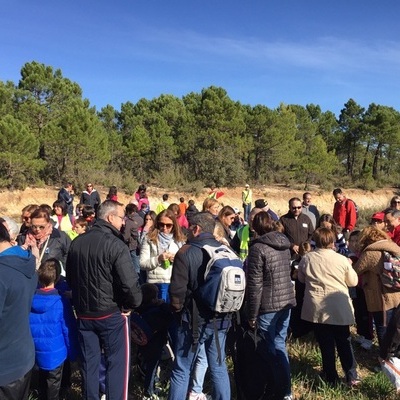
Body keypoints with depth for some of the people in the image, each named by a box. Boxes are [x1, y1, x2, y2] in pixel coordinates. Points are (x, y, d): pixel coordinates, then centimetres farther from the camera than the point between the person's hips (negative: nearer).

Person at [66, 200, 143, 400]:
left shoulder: (76, 242, 2)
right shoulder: (115, 244, -19)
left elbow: (70, 277, 14)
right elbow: (129, 282, -25)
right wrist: (133, 304, -7)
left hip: (84, 313, 6)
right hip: (112, 313, -6)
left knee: (89, 362, 17)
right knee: (117, 363, 7)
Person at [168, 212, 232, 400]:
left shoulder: (186, 252, -12)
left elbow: (177, 290, -14)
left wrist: (177, 309, 4)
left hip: (194, 320, -4)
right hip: (220, 319, 5)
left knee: (181, 370, 8)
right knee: (219, 368, 16)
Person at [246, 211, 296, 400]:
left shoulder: (258, 248, -15)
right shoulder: (285, 244, 7)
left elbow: (255, 284, -17)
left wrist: (252, 314, -11)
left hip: (268, 305, -7)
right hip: (286, 301, 7)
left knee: (270, 348, 8)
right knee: (279, 344, 18)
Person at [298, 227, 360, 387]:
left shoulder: (307, 258, -6)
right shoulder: (342, 259, -9)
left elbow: (301, 279, 10)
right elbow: (353, 281, 3)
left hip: (317, 308, 0)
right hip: (340, 308, 0)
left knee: (326, 344, 11)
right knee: (344, 342, 17)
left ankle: (331, 378, 22)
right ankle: (352, 376, 22)